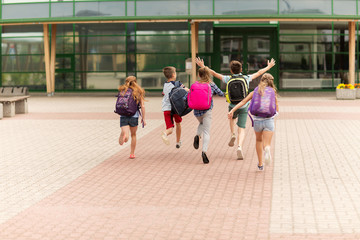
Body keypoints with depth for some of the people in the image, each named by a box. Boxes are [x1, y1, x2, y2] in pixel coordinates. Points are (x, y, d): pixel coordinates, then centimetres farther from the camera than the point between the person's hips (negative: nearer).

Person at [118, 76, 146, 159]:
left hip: (123, 116, 0)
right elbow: (142, 106, -1)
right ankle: (132, 153, 28)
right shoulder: (138, 92, 4)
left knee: (125, 134, -9)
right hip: (134, 116, 0)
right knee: (133, 135, 20)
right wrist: (143, 118, 4)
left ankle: (123, 136, -46)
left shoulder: (122, 91, 7)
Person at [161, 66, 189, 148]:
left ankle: (165, 133, -40)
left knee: (170, 128, -3)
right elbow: (187, 90, -11)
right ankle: (178, 142, 37)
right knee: (178, 124, 25)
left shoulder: (165, 85, 14)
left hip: (166, 109, 3)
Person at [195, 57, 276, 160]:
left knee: (232, 118, 35)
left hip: (232, 106, 1)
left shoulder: (228, 79, -6)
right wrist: (269, 67, 28)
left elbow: (214, 73, 0)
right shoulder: (246, 78, -3)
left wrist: (202, 66, 10)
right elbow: (259, 73, 12)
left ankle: (232, 134, 15)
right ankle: (239, 147, -23)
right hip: (244, 107, 0)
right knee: (241, 129, 0)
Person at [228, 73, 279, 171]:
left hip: (257, 120, 2)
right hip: (269, 120, -2)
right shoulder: (273, 93, 3)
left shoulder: (255, 92, 6)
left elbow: (243, 102, -6)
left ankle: (260, 164, 29)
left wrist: (232, 111, -10)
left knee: (259, 140, 26)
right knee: (266, 144, -5)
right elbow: (276, 110, 6)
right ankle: (267, 149, -43)